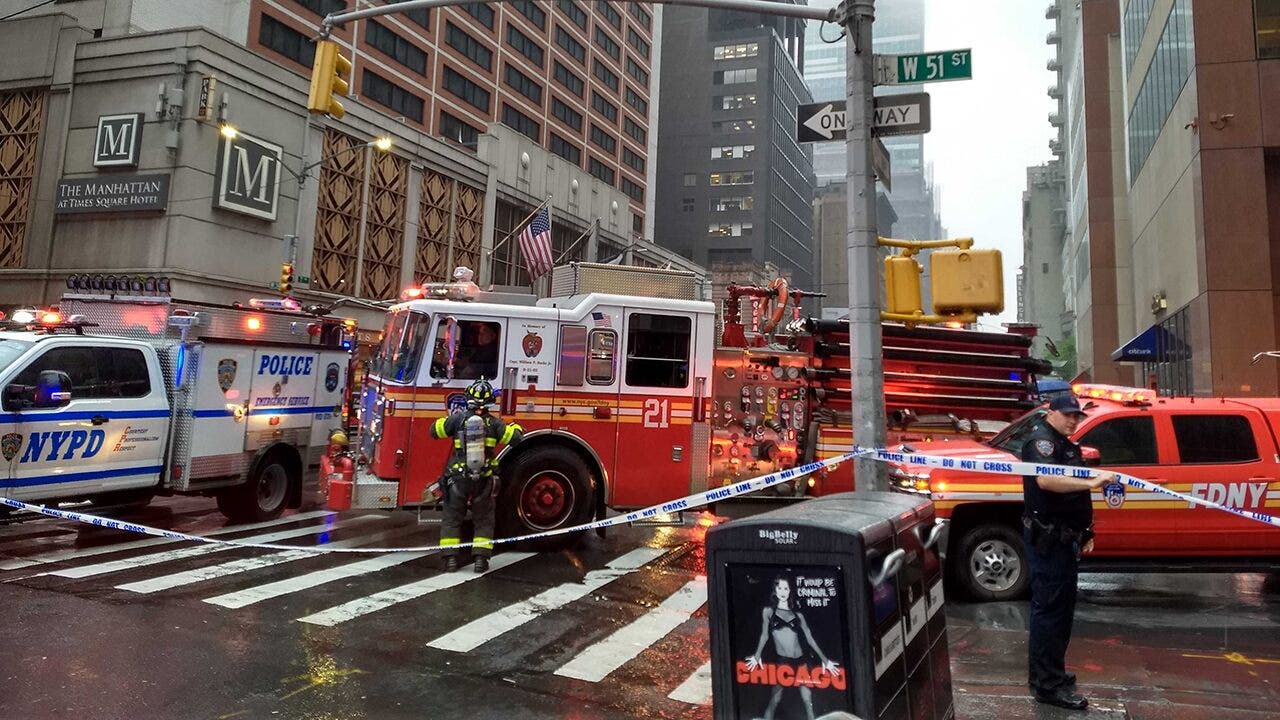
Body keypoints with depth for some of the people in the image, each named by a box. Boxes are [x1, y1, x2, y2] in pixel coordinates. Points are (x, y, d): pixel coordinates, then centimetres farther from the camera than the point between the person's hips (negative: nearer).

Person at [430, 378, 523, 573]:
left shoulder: (458, 419, -5)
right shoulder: (493, 423, -6)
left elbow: (434, 430, 5)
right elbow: (515, 437, -4)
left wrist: (450, 418, 23)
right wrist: (515, 426, 18)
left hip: (457, 479, 0)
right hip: (483, 480, 0)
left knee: (452, 518, 13)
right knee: (484, 520, 14)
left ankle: (450, 558, 8)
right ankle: (481, 558, 8)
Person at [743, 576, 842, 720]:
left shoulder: (797, 614, 11)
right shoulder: (768, 611, 6)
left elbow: (809, 638, 10)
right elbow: (765, 634, -1)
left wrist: (824, 659, 6)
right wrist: (757, 656, -13)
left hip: (800, 660, 3)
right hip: (780, 660, -2)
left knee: (808, 700, 0)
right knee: (774, 700, -6)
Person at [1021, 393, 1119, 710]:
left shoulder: (1065, 445, 20)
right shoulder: (1041, 440, -13)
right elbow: (1045, 479, -33)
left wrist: (1084, 533, 26)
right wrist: (1092, 482, -38)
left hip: (1063, 538, 11)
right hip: (1047, 538, -11)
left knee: (1061, 605, 16)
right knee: (1050, 607, -8)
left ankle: (1045, 672, 27)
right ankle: (1048, 684, -4)